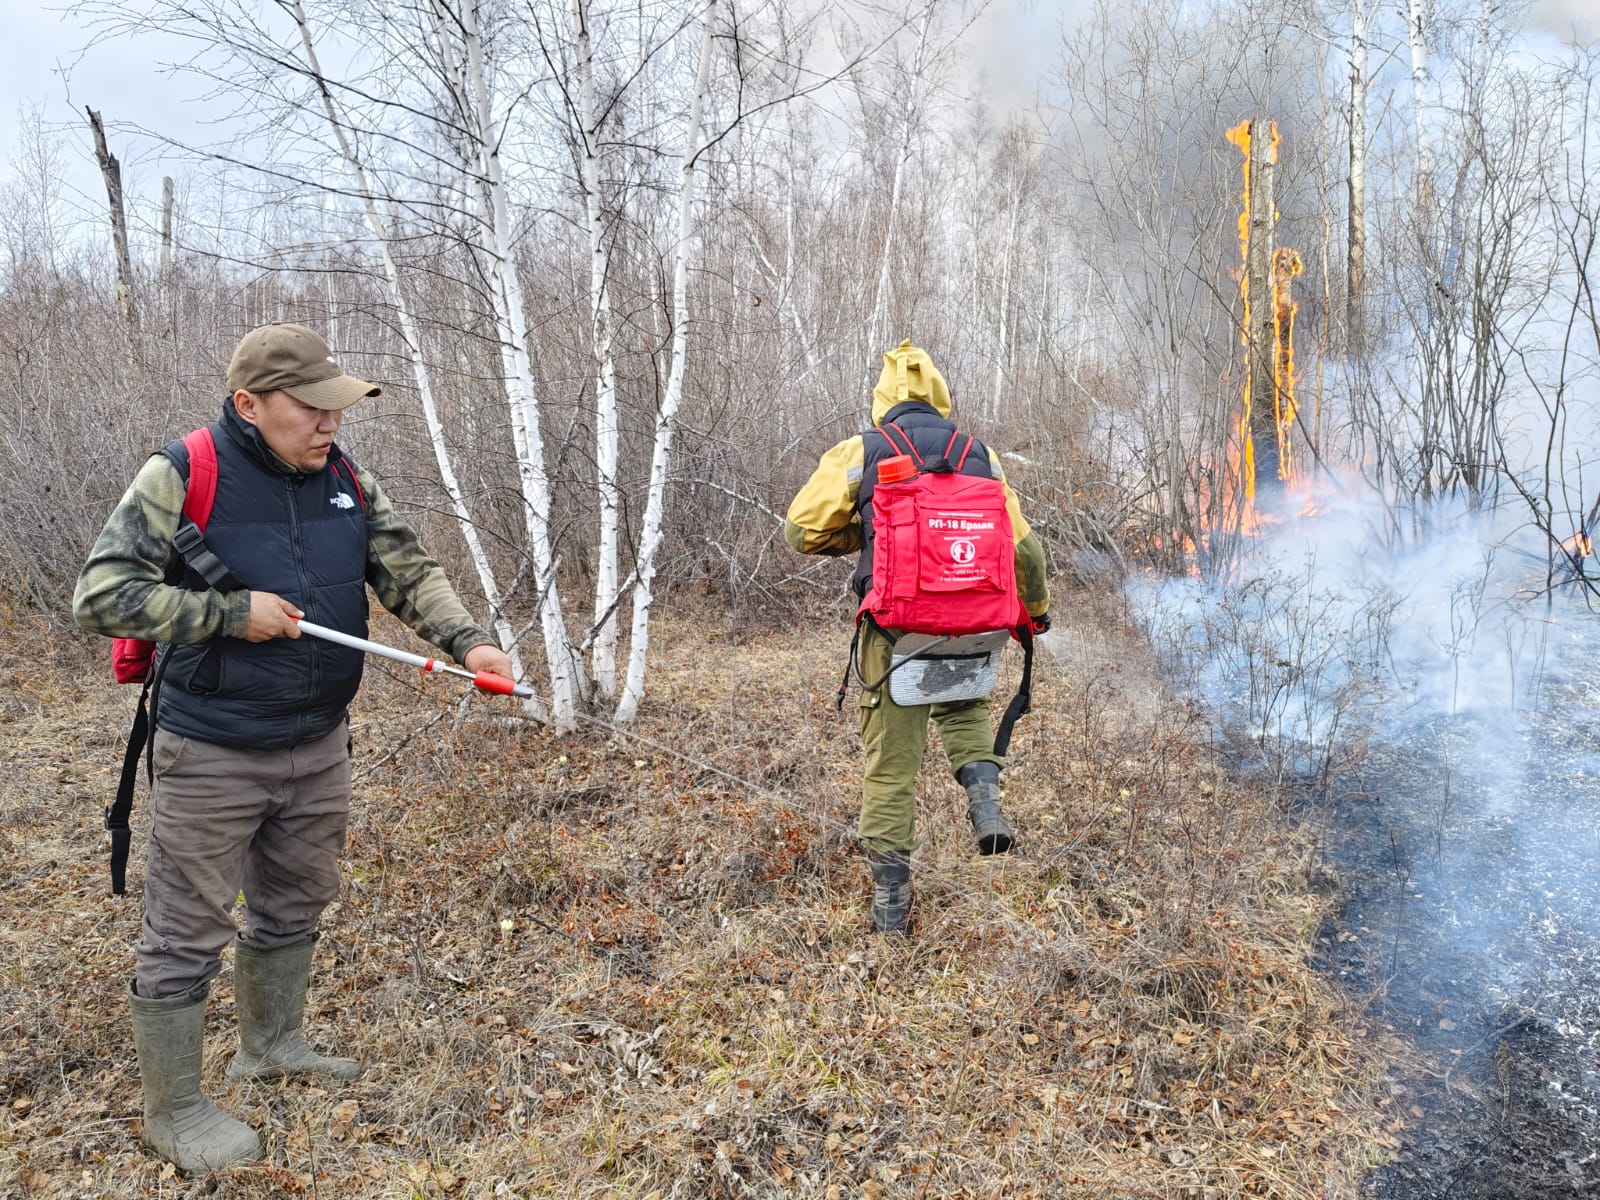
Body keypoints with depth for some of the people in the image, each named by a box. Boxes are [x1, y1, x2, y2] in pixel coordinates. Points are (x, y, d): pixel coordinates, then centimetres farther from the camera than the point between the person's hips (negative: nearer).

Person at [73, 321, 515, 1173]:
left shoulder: (347, 482, 0)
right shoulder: (180, 478, -16)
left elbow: (410, 573, 3)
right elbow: (101, 596, -17)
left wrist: (465, 639, -13)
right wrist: (231, 614, -21)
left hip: (319, 744, 6)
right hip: (212, 754, -6)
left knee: (294, 907, 22)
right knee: (187, 935, 7)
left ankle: (271, 1045, 44)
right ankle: (172, 1111, 24)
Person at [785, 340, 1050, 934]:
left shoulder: (858, 454, 0)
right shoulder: (980, 458, 8)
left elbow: (801, 531, 1)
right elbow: (1024, 549, 9)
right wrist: (1036, 609, 26)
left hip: (895, 632, -2)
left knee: (891, 763, 7)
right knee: (964, 708, 33)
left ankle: (891, 901, 14)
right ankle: (985, 800, 8)